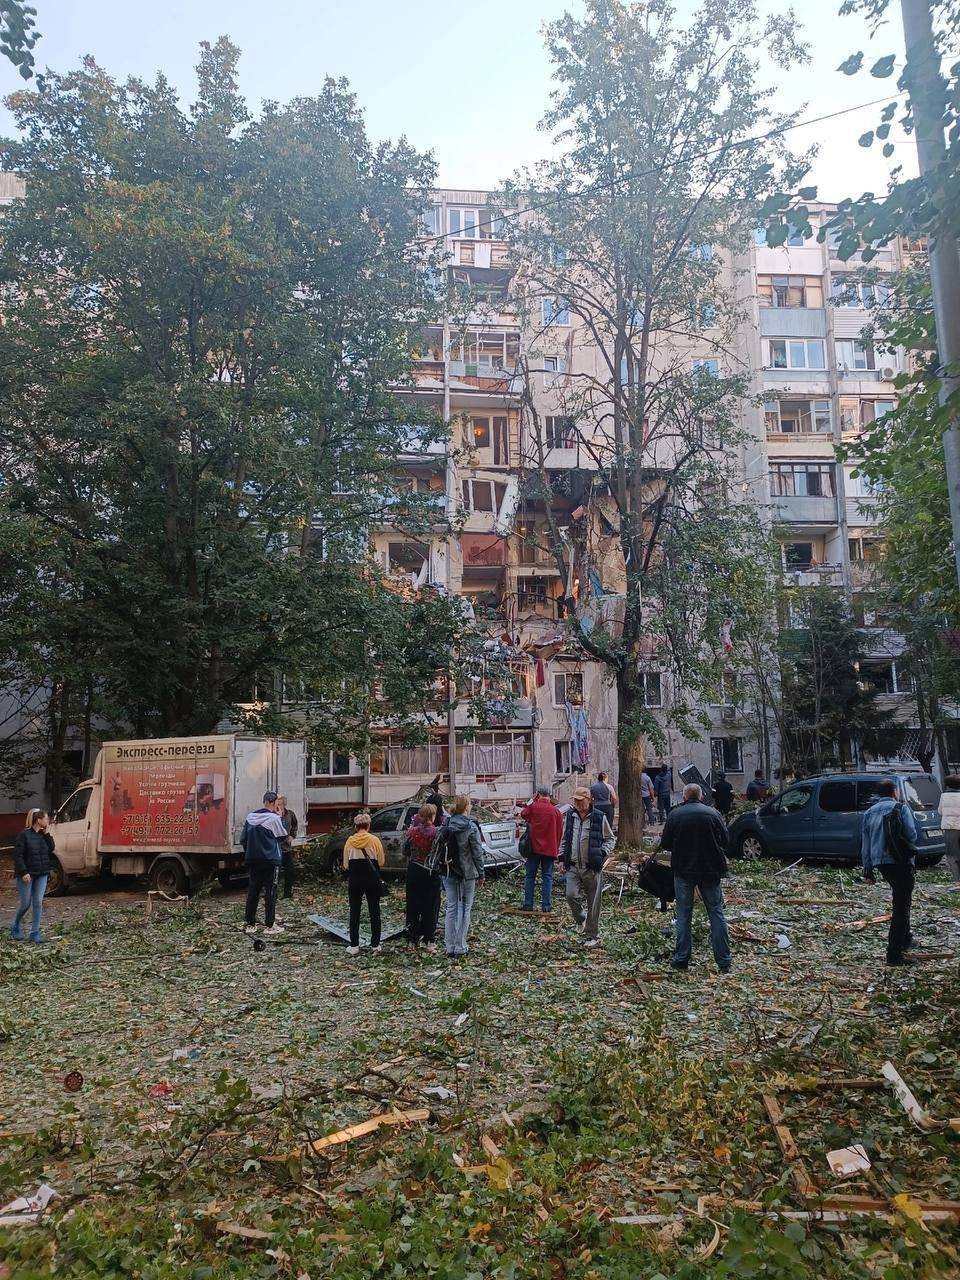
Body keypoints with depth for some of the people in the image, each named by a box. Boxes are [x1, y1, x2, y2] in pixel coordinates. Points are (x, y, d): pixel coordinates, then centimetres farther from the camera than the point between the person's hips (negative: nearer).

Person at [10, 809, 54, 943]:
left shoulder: (44, 835, 7)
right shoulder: (24, 834, -11)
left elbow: (52, 849, 0)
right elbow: (17, 855, -13)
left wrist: (46, 834, -6)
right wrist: (23, 872, -20)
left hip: (42, 875, 5)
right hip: (27, 875, -5)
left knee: (38, 903, 1)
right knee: (25, 904, 3)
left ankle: (34, 933, 6)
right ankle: (15, 927, 29)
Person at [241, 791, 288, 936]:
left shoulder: (250, 817, 4)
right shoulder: (274, 818, -14)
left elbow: (243, 839, 8)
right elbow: (283, 836, -1)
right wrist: (280, 816, 3)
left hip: (253, 860, 5)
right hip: (271, 860, -5)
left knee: (253, 891, 12)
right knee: (270, 892, 2)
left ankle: (250, 924, 15)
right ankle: (270, 925, 3)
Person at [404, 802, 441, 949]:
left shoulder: (412, 831, -6)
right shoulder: (437, 832, -15)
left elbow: (405, 849, 6)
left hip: (414, 872, 2)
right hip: (432, 874, -2)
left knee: (413, 906, 12)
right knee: (431, 908, 7)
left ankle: (413, 939, 18)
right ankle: (429, 941, 8)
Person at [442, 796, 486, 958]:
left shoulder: (446, 826, 2)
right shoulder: (470, 827, -12)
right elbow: (477, 852, -10)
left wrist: (443, 870, 13)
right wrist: (480, 874, -2)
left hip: (448, 872, 5)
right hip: (467, 872, -5)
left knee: (451, 907, 11)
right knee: (464, 908, 4)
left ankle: (450, 947, 14)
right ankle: (460, 947, 6)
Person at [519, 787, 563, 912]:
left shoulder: (533, 807, -8)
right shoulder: (556, 811, -3)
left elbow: (523, 814, 14)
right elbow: (559, 831, 3)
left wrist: (532, 801, 15)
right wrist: (556, 848, 14)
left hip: (534, 847, 0)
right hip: (550, 849, 1)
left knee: (530, 876, 8)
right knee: (547, 877, 7)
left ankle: (528, 905, 9)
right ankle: (546, 905, 5)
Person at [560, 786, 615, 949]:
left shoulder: (599, 818, -4)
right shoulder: (570, 817, 8)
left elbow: (610, 838, 5)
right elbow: (564, 840, 18)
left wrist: (603, 853, -10)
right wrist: (562, 858, 11)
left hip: (592, 868, -3)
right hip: (573, 867, 3)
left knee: (593, 903, 3)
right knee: (571, 895, -14)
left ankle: (592, 936, 17)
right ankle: (581, 920, 15)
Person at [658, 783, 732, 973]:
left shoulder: (675, 815, -5)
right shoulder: (713, 814, -3)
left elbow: (665, 845, -2)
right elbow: (726, 841, 4)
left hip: (683, 870, -1)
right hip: (710, 870, 1)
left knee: (683, 915, 9)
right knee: (716, 914, 8)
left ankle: (681, 959, 12)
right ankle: (724, 961, 9)